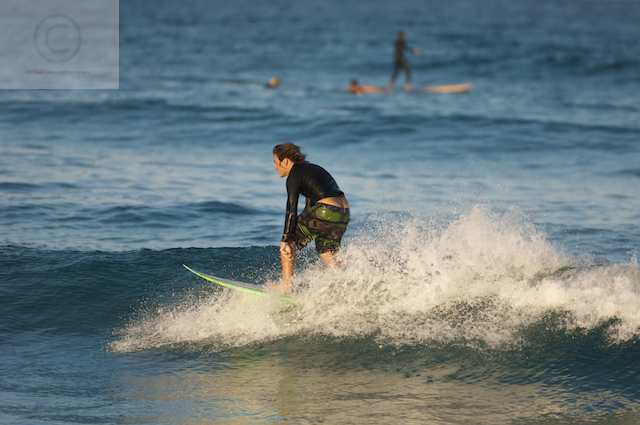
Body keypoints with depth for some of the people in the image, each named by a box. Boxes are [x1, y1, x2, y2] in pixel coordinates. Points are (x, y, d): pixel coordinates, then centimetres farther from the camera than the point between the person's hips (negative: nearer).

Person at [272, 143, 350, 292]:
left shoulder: (294, 175, -3)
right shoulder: (311, 168, 23)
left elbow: (291, 210, -10)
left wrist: (285, 240, -12)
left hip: (325, 212, -8)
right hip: (343, 213, 8)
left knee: (288, 242, 7)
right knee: (326, 254, 19)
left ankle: (286, 285, 5)